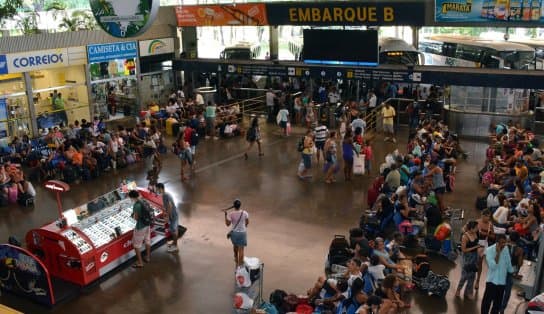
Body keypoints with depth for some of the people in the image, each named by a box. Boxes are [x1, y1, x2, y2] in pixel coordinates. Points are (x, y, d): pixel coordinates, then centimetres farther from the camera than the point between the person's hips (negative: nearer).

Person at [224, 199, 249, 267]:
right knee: (241, 249, 6)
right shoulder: (245, 213, -15)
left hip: (234, 232, 1)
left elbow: (227, 224, -9)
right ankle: (240, 264, 10)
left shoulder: (230, 214, -17)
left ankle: (236, 258, 46)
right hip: (242, 233, -1)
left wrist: (225, 215, -6)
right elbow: (247, 222, -1)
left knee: (235, 246, 26)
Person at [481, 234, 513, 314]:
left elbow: (508, 263, 14)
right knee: (487, 301, 2)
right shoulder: (489, 250, -16)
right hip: (492, 280, -5)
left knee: (498, 303, 15)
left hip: (502, 281, 5)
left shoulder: (506, 249, 0)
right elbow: (492, 266, -24)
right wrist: (498, 253, -26)